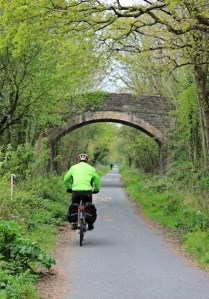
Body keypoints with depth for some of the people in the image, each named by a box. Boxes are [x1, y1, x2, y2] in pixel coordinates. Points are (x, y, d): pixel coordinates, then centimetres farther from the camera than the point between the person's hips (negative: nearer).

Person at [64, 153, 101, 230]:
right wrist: (96, 189, 36)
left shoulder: (73, 167, 17)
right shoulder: (91, 168, 15)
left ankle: (74, 223, 7)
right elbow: (97, 180, 20)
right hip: (87, 190, 0)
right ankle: (90, 225, 15)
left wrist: (68, 188, 38)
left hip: (76, 190, 0)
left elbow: (66, 179, 22)